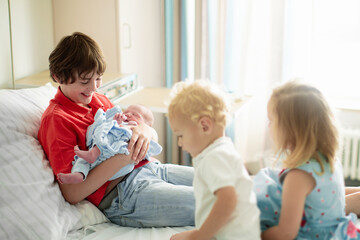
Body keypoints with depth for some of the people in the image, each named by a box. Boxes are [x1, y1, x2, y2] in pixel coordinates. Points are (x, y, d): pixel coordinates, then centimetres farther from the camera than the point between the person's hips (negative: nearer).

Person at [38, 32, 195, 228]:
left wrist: (144, 130, -9)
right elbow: (72, 194, -17)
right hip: (122, 193, -8)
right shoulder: (56, 119, -8)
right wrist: (121, 158, -23)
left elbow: (154, 135, 17)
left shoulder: (100, 101, 17)